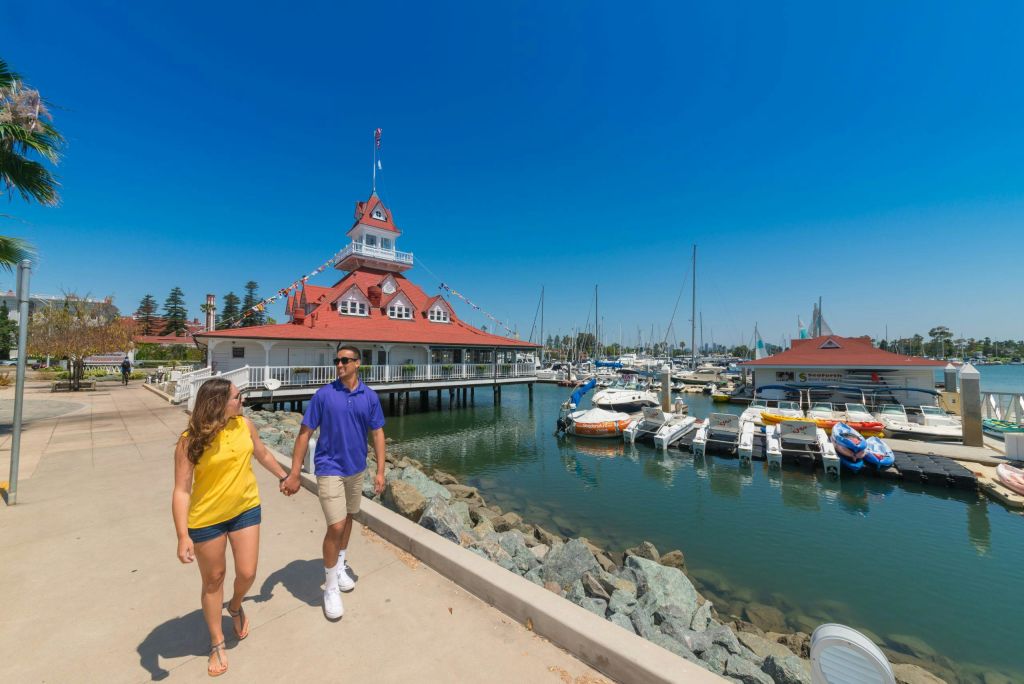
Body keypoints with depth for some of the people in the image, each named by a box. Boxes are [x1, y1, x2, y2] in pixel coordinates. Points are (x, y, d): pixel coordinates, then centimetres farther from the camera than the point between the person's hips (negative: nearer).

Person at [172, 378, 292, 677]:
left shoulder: (244, 425, -7)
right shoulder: (190, 441, -20)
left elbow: (262, 454, 10)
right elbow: (181, 491, -18)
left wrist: (283, 477, 22)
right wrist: (183, 536, -22)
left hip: (246, 510, 3)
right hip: (207, 519, -3)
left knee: (247, 573, 8)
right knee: (213, 580, 15)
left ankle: (236, 606, 45)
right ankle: (217, 643, 38)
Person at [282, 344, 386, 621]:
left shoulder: (370, 397, -5)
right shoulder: (324, 394, -11)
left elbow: (377, 434, -1)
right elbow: (305, 433, -8)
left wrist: (380, 471, -5)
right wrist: (294, 474, -9)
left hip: (356, 469, 4)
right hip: (330, 469, -3)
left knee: (348, 518, 20)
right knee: (335, 526, -4)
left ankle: (340, 567, 44)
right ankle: (330, 587, 18)